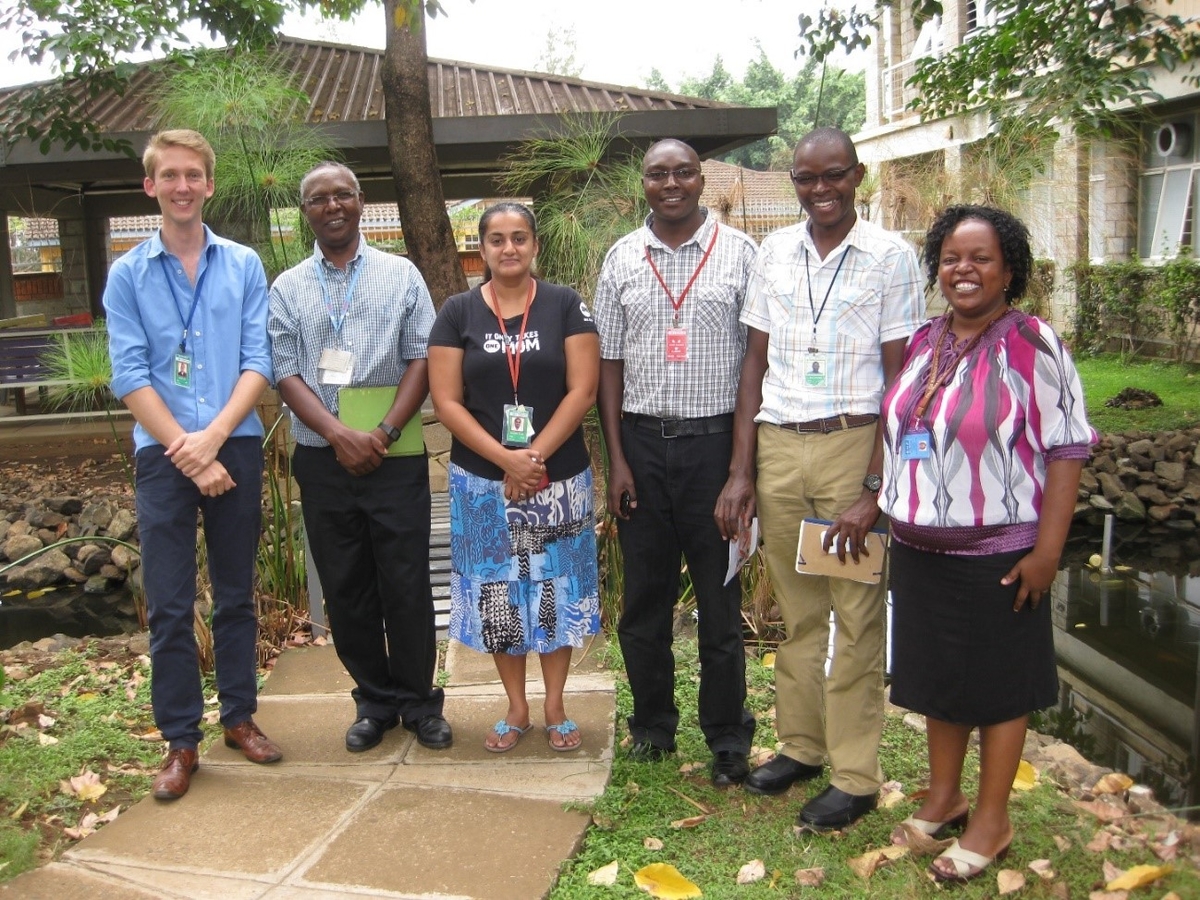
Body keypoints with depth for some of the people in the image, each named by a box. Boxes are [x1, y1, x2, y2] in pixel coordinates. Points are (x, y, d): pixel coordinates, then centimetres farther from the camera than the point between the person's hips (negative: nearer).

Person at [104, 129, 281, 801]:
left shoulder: (244, 266, 5)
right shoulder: (128, 274, 3)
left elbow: (258, 364, -1)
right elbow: (130, 376, -4)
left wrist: (213, 436, -14)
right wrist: (187, 453, -11)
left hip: (237, 447, 1)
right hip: (164, 454, -1)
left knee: (237, 593, 11)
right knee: (169, 605, 2)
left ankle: (241, 715, 25)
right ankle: (181, 740, 13)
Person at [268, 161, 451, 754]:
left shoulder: (401, 275, 6)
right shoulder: (287, 290, 8)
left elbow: (422, 358, -1)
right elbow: (286, 374, 1)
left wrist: (385, 432, -13)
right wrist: (339, 435, -13)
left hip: (395, 457, -2)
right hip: (322, 461, 2)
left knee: (407, 587, 1)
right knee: (345, 591, 9)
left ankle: (420, 703, 17)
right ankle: (375, 702, 23)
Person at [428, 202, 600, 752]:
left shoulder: (566, 306, -1)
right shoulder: (458, 312, 1)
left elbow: (582, 390, -7)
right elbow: (446, 401, -4)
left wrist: (535, 456, -15)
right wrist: (505, 459, -14)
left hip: (559, 478, -1)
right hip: (481, 480, 1)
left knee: (556, 589, 7)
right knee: (496, 593, 8)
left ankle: (554, 708, 23)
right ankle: (516, 709, 24)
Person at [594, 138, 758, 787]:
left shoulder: (738, 252, 0)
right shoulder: (622, 258, 7)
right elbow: (609, 363, 7)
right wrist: (617, 459, 1)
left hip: (715, 440, -2)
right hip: (642, 441, 3)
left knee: (720, 595, 5)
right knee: (644, 594, 11)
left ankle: (728, 740, 20)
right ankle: (652, 724, 29)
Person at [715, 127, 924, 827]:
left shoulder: (891, 256, -3)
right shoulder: (774, 253, 9)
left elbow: (899, 377, -5)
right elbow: (756, 363, 11)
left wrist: (874, 487, -12)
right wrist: (742, 471, 6)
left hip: (852, 444, -3)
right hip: (777, 449, 4)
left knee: (857, 618, 3)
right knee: (797, 611, 12)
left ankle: (855, 775, 15)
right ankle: (801, 745, 28)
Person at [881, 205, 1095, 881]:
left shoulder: (1033, 345, -12)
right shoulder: (923, 343, 7)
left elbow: (1067, 450, -14)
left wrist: (1047, 552, -17)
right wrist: (882, 506, 13)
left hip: (996, 552, -6)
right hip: (920, 547, 6)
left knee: (997, 684, 8)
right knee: (937, 675, 17)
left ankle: (993, 821, 24)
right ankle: (944, 797, 35)